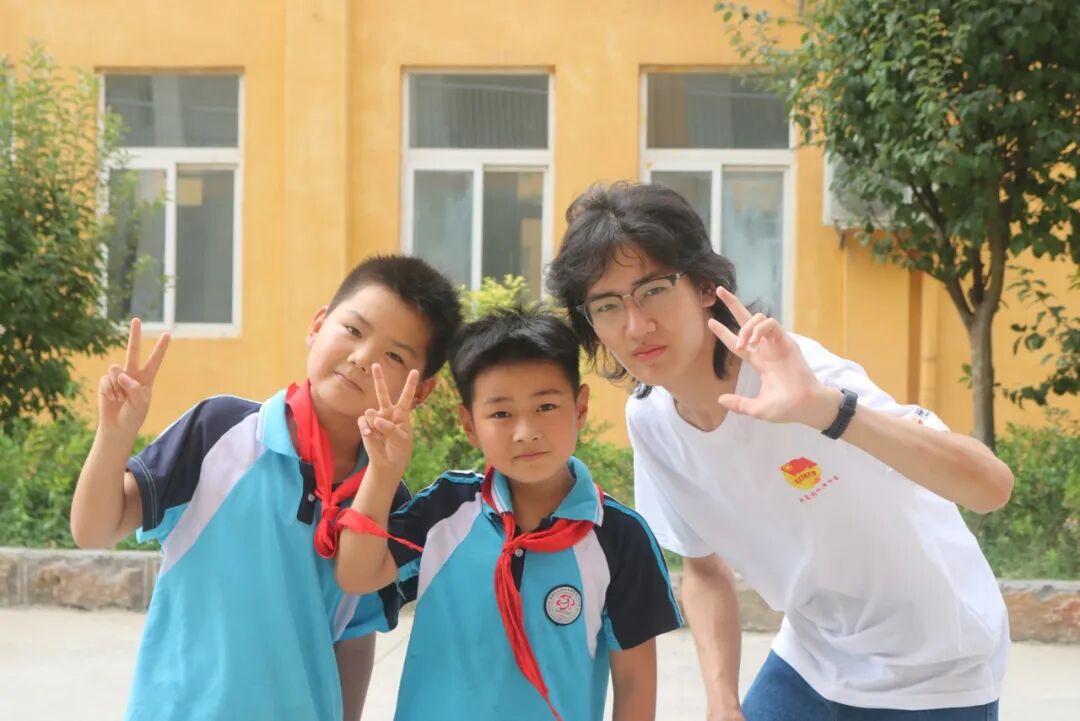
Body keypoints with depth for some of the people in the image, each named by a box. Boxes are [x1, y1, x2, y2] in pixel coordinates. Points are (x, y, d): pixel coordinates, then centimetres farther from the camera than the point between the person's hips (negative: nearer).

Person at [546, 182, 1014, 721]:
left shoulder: (795, 374, -27)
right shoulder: (648, 420, -10)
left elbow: (991, 486, -39)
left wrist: (823, 409, -51)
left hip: (932, 672, -5)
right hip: (809, 661, 5)